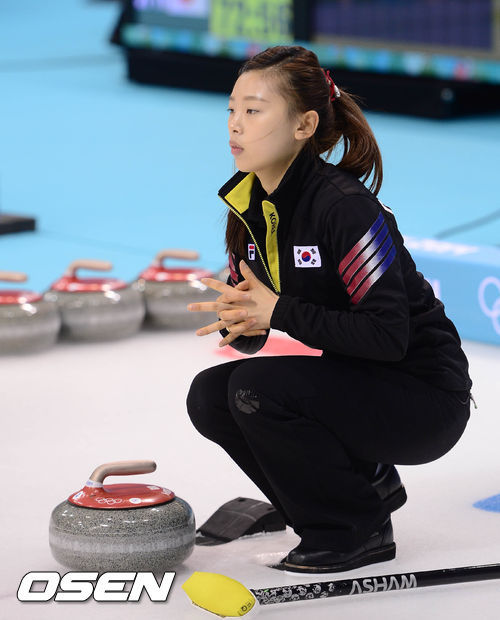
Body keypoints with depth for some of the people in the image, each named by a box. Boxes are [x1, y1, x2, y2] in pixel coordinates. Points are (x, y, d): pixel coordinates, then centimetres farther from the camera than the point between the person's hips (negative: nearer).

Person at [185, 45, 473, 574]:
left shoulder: (344, 206, -24)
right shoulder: (248, 203, 0)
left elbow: (388, 336, -27)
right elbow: (250, 312, 6)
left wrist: (279, 313, -28)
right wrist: (240, 324, -18)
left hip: (423, 400, -8)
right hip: (350, 385, 8)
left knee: (256, 388, -24)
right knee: (210, 396, -5)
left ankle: (358, 531, -5)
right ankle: (366, 482, 10)